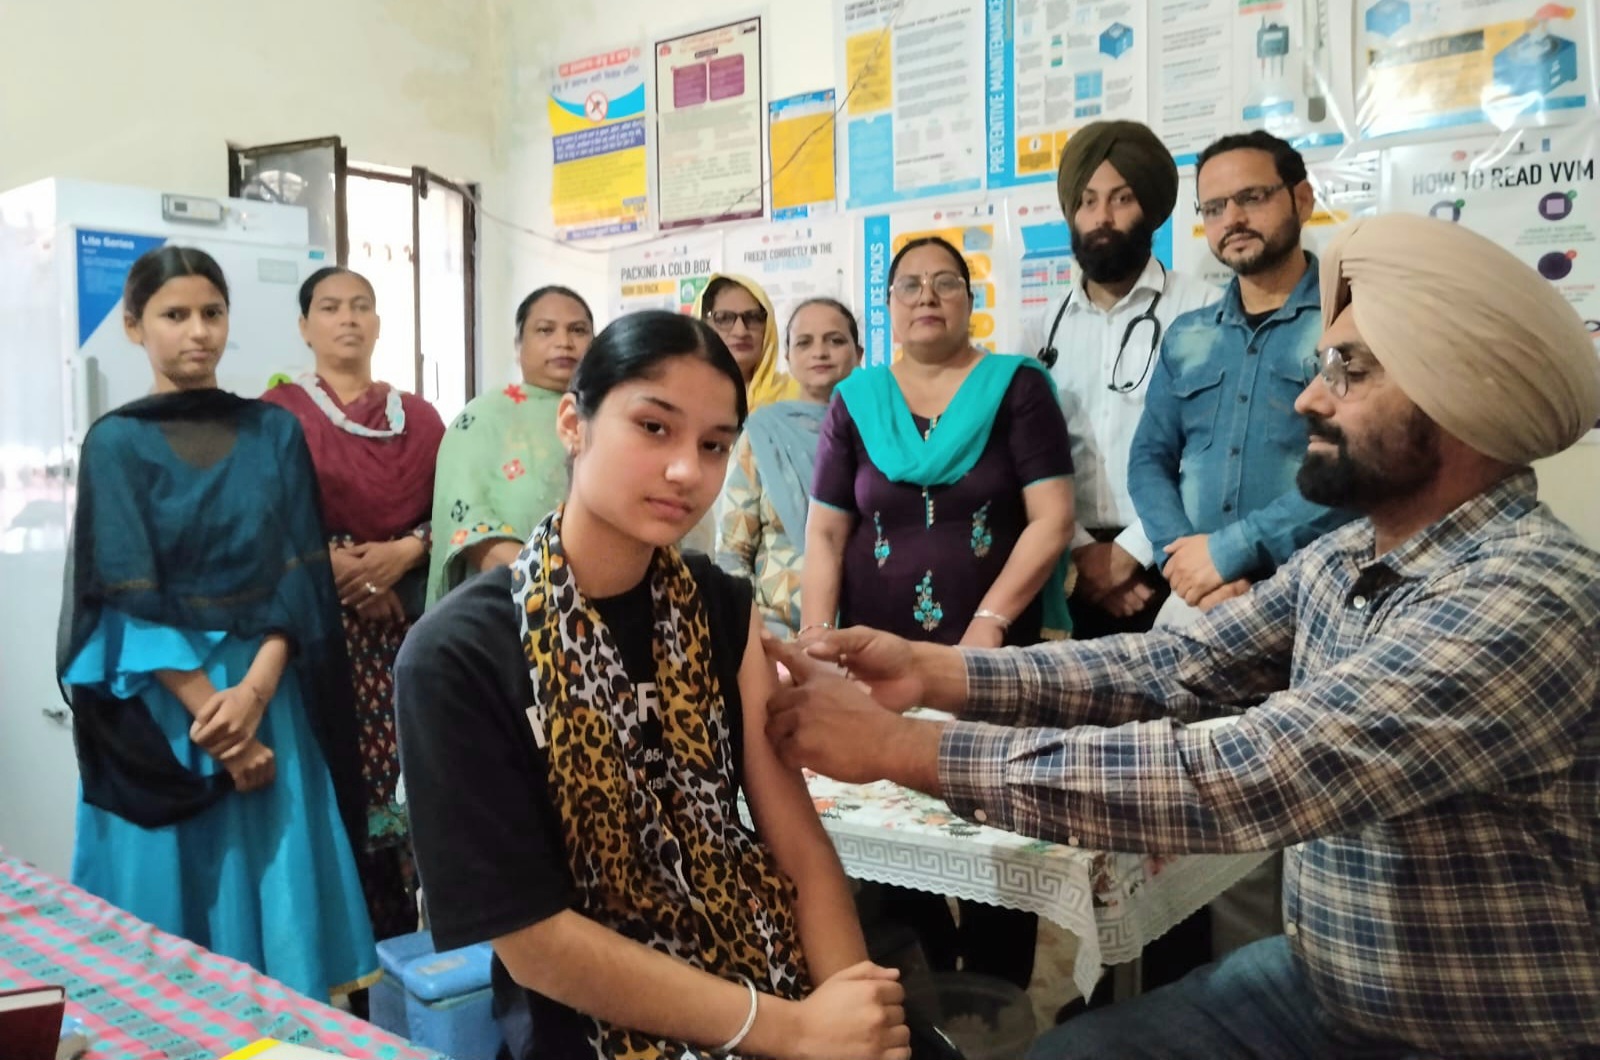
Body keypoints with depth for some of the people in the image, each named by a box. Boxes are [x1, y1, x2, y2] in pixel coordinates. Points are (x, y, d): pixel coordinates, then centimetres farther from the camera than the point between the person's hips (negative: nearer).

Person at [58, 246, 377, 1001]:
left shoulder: (275, 434, 6)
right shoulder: (116, 444, -1)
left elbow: (300, 575, 0)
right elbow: (129, 602, -8)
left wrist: (254, 690, -14)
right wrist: (208, 711, -15)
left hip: (268, 695, 2)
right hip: (158, 708, -1)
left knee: (275, 890, 4)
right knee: (167, 930, 5)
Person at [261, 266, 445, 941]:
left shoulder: (417, 416, 13)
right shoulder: (279, 412, 3)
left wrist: (404, 552, -9)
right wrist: (341, 569, -13)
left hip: (409, 624, 3)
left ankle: (405, 948, 13)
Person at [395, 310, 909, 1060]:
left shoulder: (720, 609, 1)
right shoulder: (458, 656, -13)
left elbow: (800, 844, -1)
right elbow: (530, 937, -14)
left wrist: (844, 999, -17)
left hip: (772, 977, 4)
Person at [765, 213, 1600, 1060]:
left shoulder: (1530, 603, -28)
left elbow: (1238, 780, -35)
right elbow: (1177, 666, -2)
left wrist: (903, 747, -33)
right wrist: (934, 672, -15)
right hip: (1316, 984, 6)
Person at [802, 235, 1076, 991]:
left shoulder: (1017, 388, 3)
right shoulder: (854, 401, 9)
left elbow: (1053, 517, -5)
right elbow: (824, 532, 7)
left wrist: (990, 622, -14)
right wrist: (815, 637, -6)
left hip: (994, 655, -2)